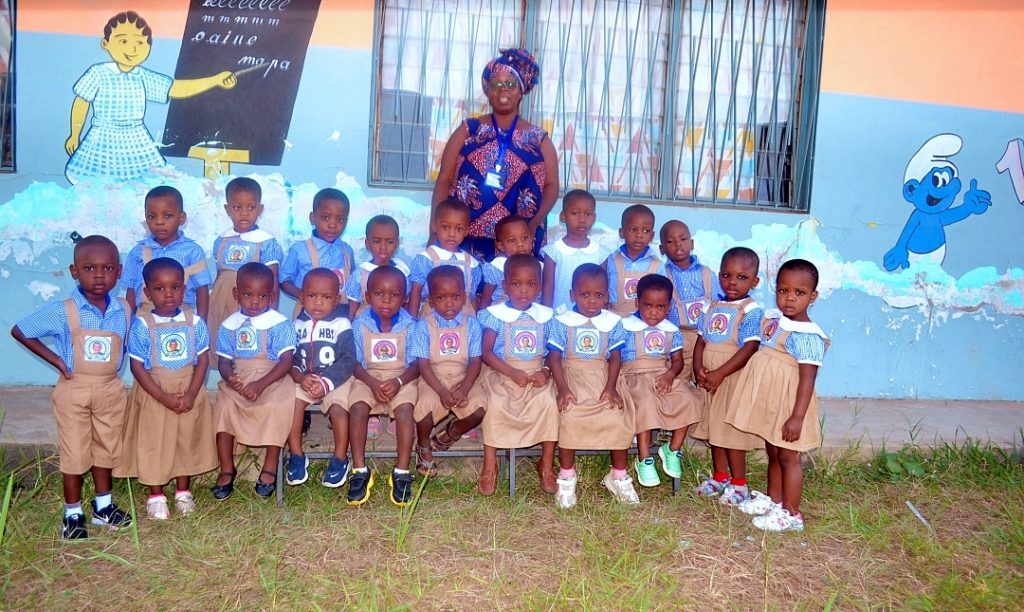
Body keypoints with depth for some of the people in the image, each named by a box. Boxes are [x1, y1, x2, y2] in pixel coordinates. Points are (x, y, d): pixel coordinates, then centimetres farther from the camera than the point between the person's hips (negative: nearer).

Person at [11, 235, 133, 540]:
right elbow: (19, 331, -6)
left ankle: (104, 506, 32)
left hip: (110, 389, 3)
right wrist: (56, 360, -9)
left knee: (106, 448, 16)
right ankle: (73, 514, 21)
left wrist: (112, 365, -2)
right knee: (74, 453, 7)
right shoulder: (62, 312, -16)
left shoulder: (124, 311, -6)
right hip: (74, 390, -3)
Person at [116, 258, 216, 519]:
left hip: (189, 392, 2)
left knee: (187, 440, 11)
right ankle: (156, 496, 23)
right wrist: (164, 397, -17)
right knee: (153, 442, 7)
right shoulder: (142, 326, -10)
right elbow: (137, 367, -11)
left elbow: (203, 360, -3)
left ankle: (183, 491, 29)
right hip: (153, 393, -2)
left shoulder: (195, 322, -5)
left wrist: (191, 394, -14)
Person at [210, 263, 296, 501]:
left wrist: (261, 384, -23)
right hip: (237, 381, 3)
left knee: (278, 405, -31)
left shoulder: (279, 323, -5)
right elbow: (223, 360, 5)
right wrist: (229, 377, -19)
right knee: (225, 405, -24)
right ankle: (226, 470, -6)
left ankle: (270, 468, -11)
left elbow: (286, 361, -12)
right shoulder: (229, 325, 7)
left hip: (272, 380, -3)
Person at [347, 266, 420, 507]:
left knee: (404, 409, -29)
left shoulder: (410, 325, -4)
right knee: (357, 407, -27)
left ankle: (401, 473, -17)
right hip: (368, 378, 1)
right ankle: (360, 471, -15)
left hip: (402, 378, -1)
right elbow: (355, 362, -3)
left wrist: (398, 382, -22)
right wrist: (373, 383, -19)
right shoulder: (360, 324, -2)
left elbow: (416, 363, -5)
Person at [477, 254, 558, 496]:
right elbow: (487, 352, -5)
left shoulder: (545, 316, 6)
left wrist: (546, 372, -13)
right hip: (502, 374, -1)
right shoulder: (496, 314, -2)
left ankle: (547, 465, -10)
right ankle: (489, 466, -12)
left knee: (548, 402, -27)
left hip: (537, 375, 2)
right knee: (496, 404, -30)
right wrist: (512, 373, -17)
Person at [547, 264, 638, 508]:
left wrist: (611, 387, -12)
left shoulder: (613, 322, 6)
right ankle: (566, 476, -9)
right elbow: (554, 356, -5)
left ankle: (618, 476, 4)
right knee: (569, 417, -27)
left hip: (602, 377, 2)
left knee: (618, 418, -18)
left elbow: (615, 357, 2)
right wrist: (562, 388, -16)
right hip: (572, 376, -2)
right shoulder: (562, 322, 0)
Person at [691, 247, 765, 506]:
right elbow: (701, 340, 10)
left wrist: (720, 374, -21)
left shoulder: (751, 310, -12)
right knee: (714, 426, 15)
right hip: (709, 379, 7)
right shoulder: (714, 306, 9)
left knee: (732, 428, -2)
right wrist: (698, 368, -7)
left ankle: (739, 484, 13)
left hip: (734, 378, -7)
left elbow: (749, 348, -19)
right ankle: (720, 477, 31)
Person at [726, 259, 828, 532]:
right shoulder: (773, 319, 4)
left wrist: (798, 417, -24)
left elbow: (807, 379, -23)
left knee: (788, 457, 3)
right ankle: (773, 499, 37)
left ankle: (790, 514, 16)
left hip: (789, 404, -8)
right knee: (772, 453, 21)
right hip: (769, 403, 8)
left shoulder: (807, 335, -22)